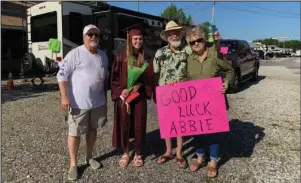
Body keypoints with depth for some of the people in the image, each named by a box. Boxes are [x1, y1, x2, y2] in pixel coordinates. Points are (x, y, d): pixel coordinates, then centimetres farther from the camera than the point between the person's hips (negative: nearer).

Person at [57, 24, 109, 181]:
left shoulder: (103, 55, 9)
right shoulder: (75, 53, -10)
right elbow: (62, 74, -13)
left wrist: (105, 96, 17)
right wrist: (64, 97, -19)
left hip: (98, 101, 6)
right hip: (79, 102, -6)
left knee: (93, 129, 17)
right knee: (75, 133, 4)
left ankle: (89, 157, 36)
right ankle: (73, 164, 20)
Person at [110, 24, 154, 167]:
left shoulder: (146, 58, 4)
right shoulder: (120, 56, -3)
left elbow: (149, 77, 6)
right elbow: (114, 77, -1)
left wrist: (139, 85, -11)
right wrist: (121, 90, -14)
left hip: (139, 97, 1)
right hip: (123, 96, -1)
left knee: (139, 125, 7)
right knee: (124, 125, 7)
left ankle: (138, 154, 24)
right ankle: (125, 153, 25)